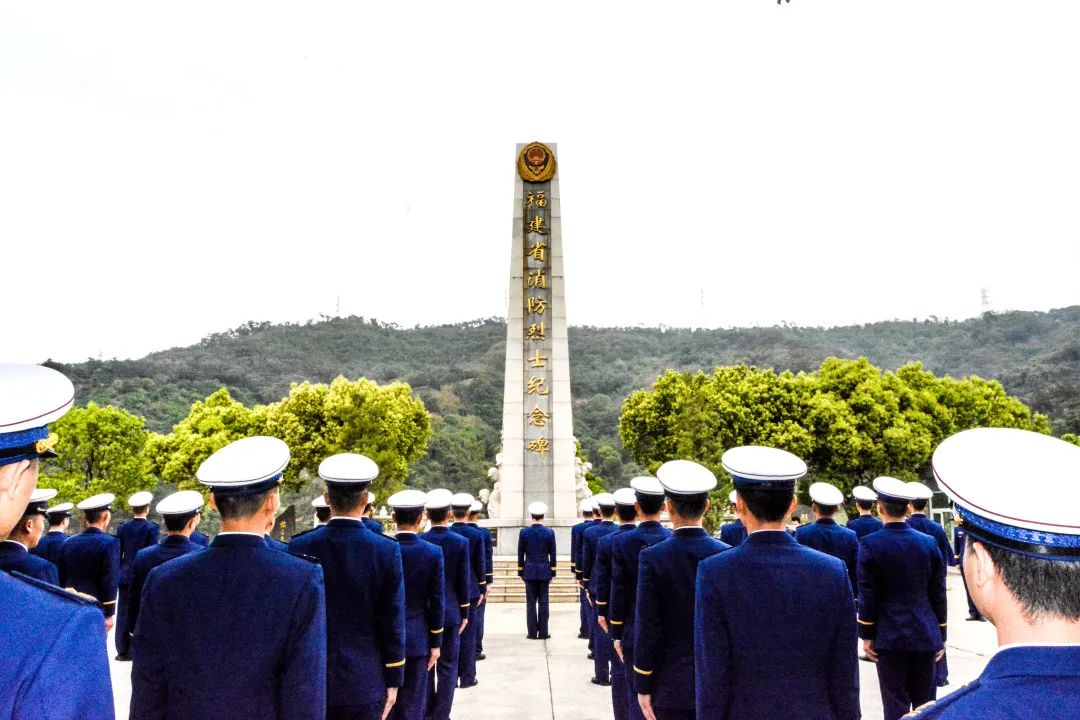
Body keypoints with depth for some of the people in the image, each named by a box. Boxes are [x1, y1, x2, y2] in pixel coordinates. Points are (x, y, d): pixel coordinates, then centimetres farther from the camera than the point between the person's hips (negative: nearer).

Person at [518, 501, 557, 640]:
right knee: (543, 602, 5)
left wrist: (521, 573, 8)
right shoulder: (549, 532, -4)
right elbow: (552, 555, -1)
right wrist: (552, 573, 7)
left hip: (529, 571, 0)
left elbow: (520, 555, 0)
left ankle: (532, 632, 7)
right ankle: (543, 632, 6)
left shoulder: (524, 532, -4)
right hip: (544, 571, 0)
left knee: (531, 602, 6)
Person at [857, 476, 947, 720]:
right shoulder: (929, 542, 0)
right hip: (924, 635, 4)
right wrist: (941, 634, 13)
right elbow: (938, 594, 4)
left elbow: (868, 596, -10)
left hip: (889, 636, -3)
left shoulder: (870, 544, -11)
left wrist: (866, 635, 0)